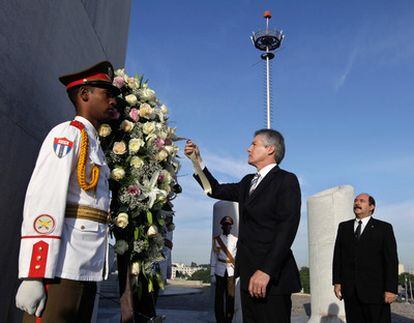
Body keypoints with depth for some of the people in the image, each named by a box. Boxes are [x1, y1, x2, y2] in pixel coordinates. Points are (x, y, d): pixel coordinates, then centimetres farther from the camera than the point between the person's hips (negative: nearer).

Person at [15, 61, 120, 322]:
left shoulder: (94, 144, 20)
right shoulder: (68, 133, -6)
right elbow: (44, 199, -18)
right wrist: (34, 275, -24)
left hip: (89, 268, 9)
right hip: (61, 266, -9)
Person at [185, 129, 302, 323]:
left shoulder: (287, 180, -6)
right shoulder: (248, 182, 18)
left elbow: (287, 227, -16)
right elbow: (215, 190, 22)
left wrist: (266, 270, -23)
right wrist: (197, 160, 14)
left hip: (272, 276, -7)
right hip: (248, 273, 7)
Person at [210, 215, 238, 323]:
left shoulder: (235, 240, 4)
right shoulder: (216, 239, 4)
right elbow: (213, 258, 3)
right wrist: (212, 274, -1)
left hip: (232, 271, 0)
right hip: (220, 271, 0)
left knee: (231, 296, 3)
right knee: (219, 296, 3)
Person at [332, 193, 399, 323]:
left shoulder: (384, 228, 2)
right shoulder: (344, 227, 12)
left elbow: (391, 260, -3)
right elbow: (338, 255, 10)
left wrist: (391, 289, -9)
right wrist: (337, 282, 4)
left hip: (375, 289, -3)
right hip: (350, 291, 3)